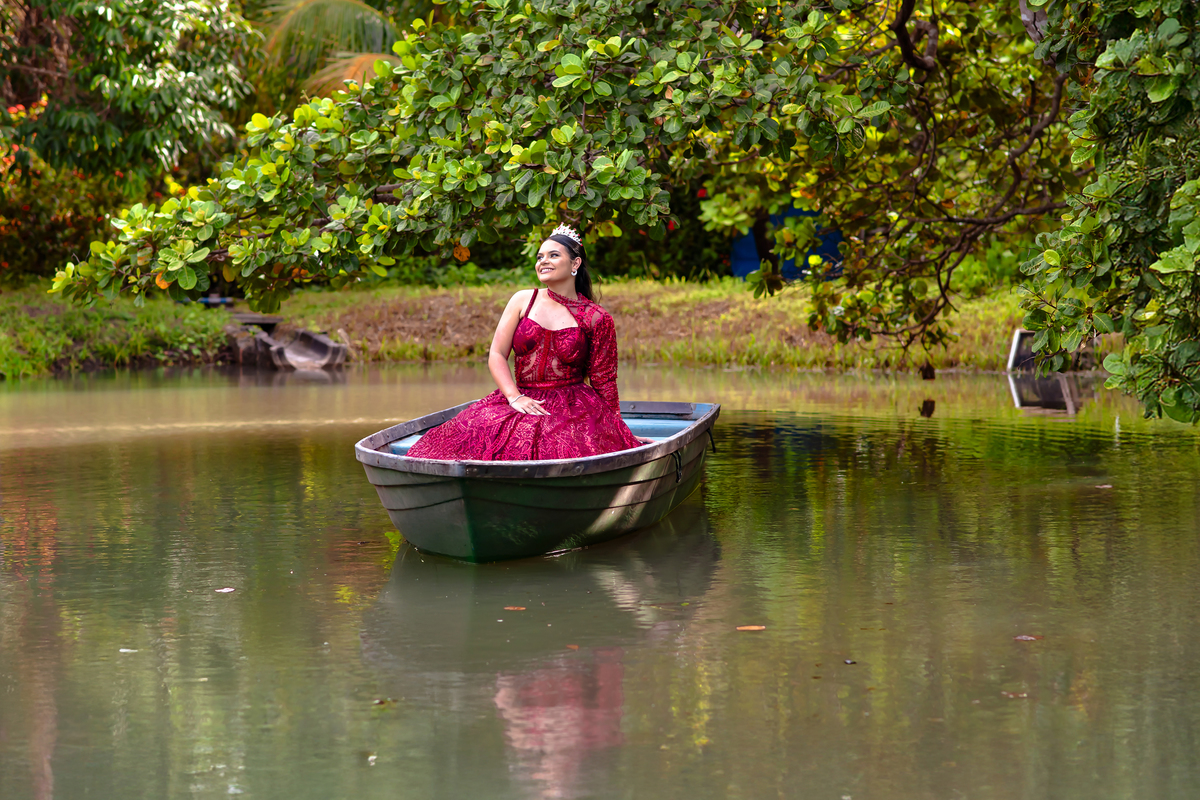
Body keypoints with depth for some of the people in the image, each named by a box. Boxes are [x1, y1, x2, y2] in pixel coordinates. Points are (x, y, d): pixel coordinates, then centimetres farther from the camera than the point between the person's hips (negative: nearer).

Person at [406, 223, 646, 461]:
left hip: (574, 406, -2)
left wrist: (615, 429, 5)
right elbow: (496, 356, 6)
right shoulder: (523, 301, 11)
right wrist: (515, 397, -10)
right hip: (524, 403, 2)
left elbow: (603, 380, 9)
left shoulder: (595, 318, 6)